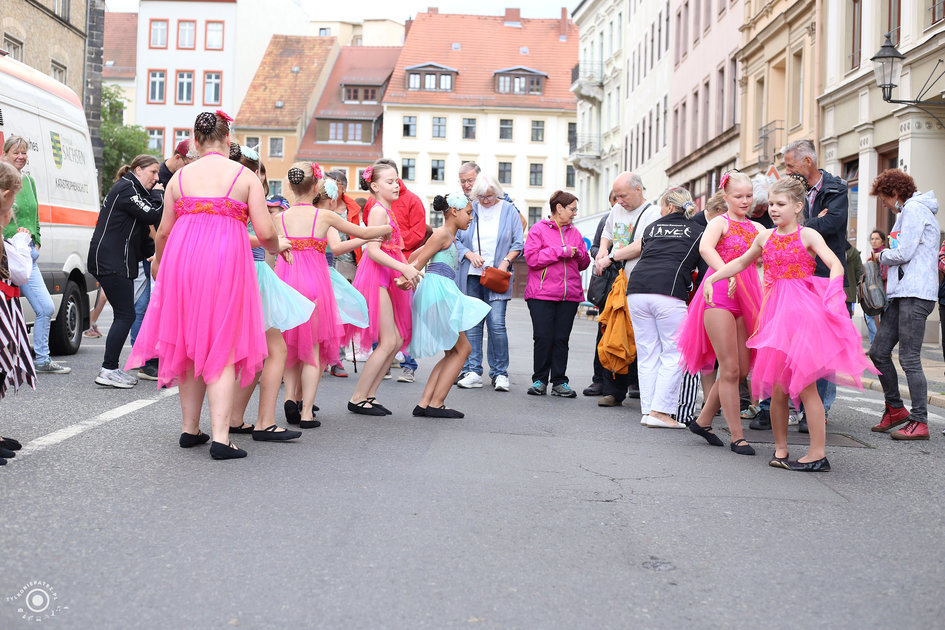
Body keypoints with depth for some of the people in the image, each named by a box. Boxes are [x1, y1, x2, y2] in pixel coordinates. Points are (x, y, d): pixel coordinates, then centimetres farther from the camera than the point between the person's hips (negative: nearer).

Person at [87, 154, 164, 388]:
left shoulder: (131, 189, 23)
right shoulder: (126, 188, -10)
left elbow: (145, 220, 19)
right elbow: (153, 216, -19)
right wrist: (157, 193, -4)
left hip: (118, 262, 11)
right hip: (111, 262, -11)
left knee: (124, 315, 10)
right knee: (126, 315, -11)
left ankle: (110, 369, 13)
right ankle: (108, 371, -9)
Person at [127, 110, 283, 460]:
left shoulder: (180, 177, 10)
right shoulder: (245, 176, 3)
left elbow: (164, 231, 13)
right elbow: (265, 232, -3)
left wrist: (157, 262, 33)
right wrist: (275, 249, 20)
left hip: (183, 259, 3)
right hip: (227, 260, -3)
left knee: (189, 345, 15)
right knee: (223, 348, 0)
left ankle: (189, 429, 23)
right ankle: (220, 438, -7)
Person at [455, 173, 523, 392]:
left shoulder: (509, 210, 5)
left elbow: (518, 243, 5)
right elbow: (456, 239, 9)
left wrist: (506, 261, -10)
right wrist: (470, 254, -8)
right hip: (471, 275, 2)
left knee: (496, 323, -9)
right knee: (472, 323, 2)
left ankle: (500, 373, 1)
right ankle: (472, 371, 8)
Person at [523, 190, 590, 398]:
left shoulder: (575, 232, 18)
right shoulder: (538, 229, 3)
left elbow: (584, 264, 21)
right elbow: (531, 258, -10)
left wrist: (579, 254, -3)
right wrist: (562, 251, -11)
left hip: (570, 295, 4)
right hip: (542, 294, -4)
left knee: (561, 338, 2)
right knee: (543, 337, -6)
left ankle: (559, 382, 8)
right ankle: (540, 380, 6)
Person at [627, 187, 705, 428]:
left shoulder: (652, 227, 21)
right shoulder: (697, 231, 13)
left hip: (637, 290, 4)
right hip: (669, 293, -4)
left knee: (647, 354, 9)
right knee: (673, 354, 3)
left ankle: (648, 410, 9)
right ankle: (660, 411, -4)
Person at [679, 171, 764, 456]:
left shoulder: (757, 228, 17)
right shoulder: (720, 222, -1)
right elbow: (705, 248, -22)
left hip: (746, 295, 7)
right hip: (720, 293, -6)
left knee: (742, 369, 7)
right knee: (730, 369, -6)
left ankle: (703, 421, 23)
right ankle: (737, 436, 1)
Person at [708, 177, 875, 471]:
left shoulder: (807, 235, -2)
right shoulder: (765, 237, 13)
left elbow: (835, 264, -13)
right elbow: (741, 262, 28)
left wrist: (830, 294, -28)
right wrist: (712, 279, 19)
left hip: (803, 311, -5)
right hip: (775, 312, 5)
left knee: (804, 384, -7)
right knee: (777, 386, 4)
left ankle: (818, 454, -1)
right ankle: (780, 449, 17)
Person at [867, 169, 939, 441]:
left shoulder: (914, 209, -8)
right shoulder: (908, 211, 24)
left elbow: (903, 253, -15)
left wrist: (881, 256, 3)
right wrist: (889, 274, 15)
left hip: (915, 295, -10)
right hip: (903, 294, 10)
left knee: (910, 359, -8)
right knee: (878, 351, 9)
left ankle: (919, 422, -2)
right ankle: (895, 409, 19)